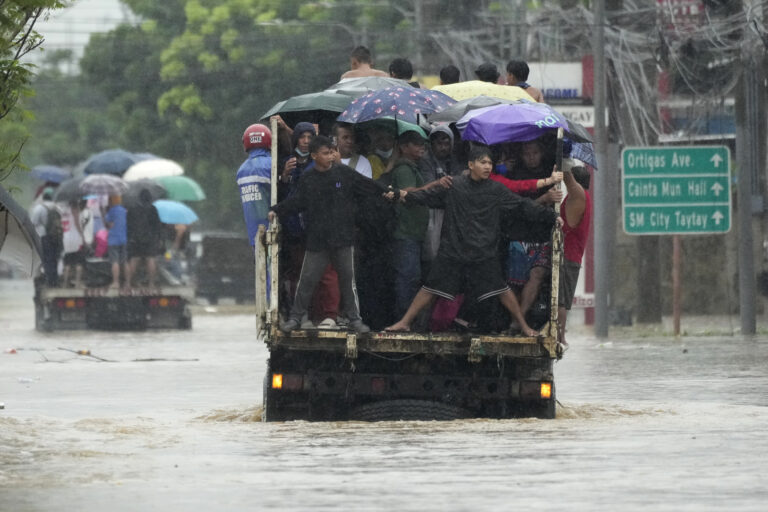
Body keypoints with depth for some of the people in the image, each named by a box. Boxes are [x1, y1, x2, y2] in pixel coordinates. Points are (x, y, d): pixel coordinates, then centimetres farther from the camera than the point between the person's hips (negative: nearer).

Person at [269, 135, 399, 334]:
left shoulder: (344, 173, 1)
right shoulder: (307, 180, 4)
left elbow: (367, 186, 5)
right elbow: (298, 202, 13)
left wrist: (386, 192, -2)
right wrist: (277, 210, 7)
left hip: (343, 238, 0)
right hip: (316, 241, 0)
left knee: (347, 278, 5)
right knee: (307, 279, 2)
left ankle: (354, 318, 14)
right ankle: (295, 317, 13)